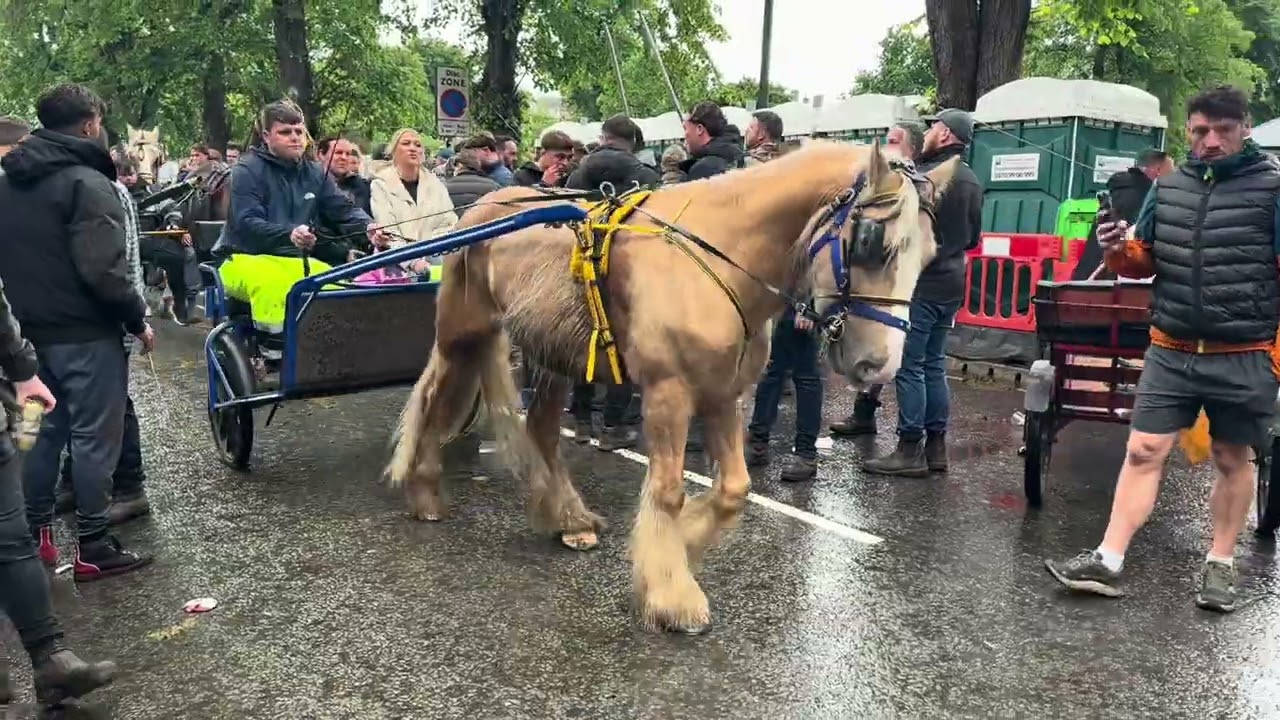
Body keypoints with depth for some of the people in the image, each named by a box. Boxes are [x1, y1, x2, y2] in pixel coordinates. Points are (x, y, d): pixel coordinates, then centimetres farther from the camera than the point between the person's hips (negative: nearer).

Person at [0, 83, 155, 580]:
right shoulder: (86, 183, -15)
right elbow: (103, 269, -22)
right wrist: (138, 319, -12)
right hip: (85, 334, -8)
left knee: (43, 431, 17)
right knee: (94, 437, 0)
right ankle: (92, 548, 6)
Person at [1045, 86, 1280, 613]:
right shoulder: (1167, 188, 7)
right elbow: (1145, 263, 14)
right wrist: (1119, 251, -9)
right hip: (1170, 351, 3)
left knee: (1233, 460, 11)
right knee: (1143, 452, 1)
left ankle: (1220, 565, 25)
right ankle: (1107, 561, 4)